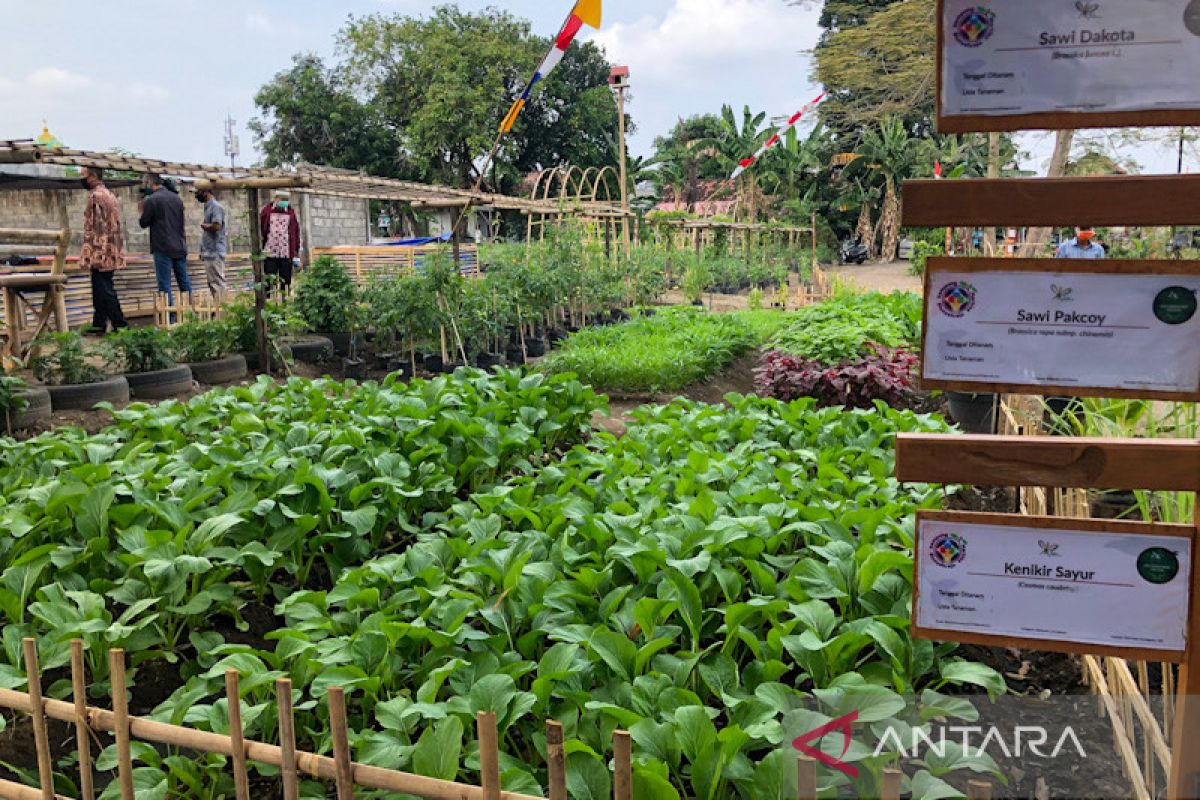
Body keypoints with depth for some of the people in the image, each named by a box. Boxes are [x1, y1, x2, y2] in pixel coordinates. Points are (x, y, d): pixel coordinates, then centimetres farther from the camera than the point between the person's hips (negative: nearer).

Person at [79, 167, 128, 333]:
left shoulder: (95, 196, -14)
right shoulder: (110, 195, 16)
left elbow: (92, 228, -19)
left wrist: (87, 255, -18)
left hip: (100, 252, -10)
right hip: (112, 250, 10)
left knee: (105, 291, -5)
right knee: (101, 290, 14)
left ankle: (120, 325, -4)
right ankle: (99, 324, 19)